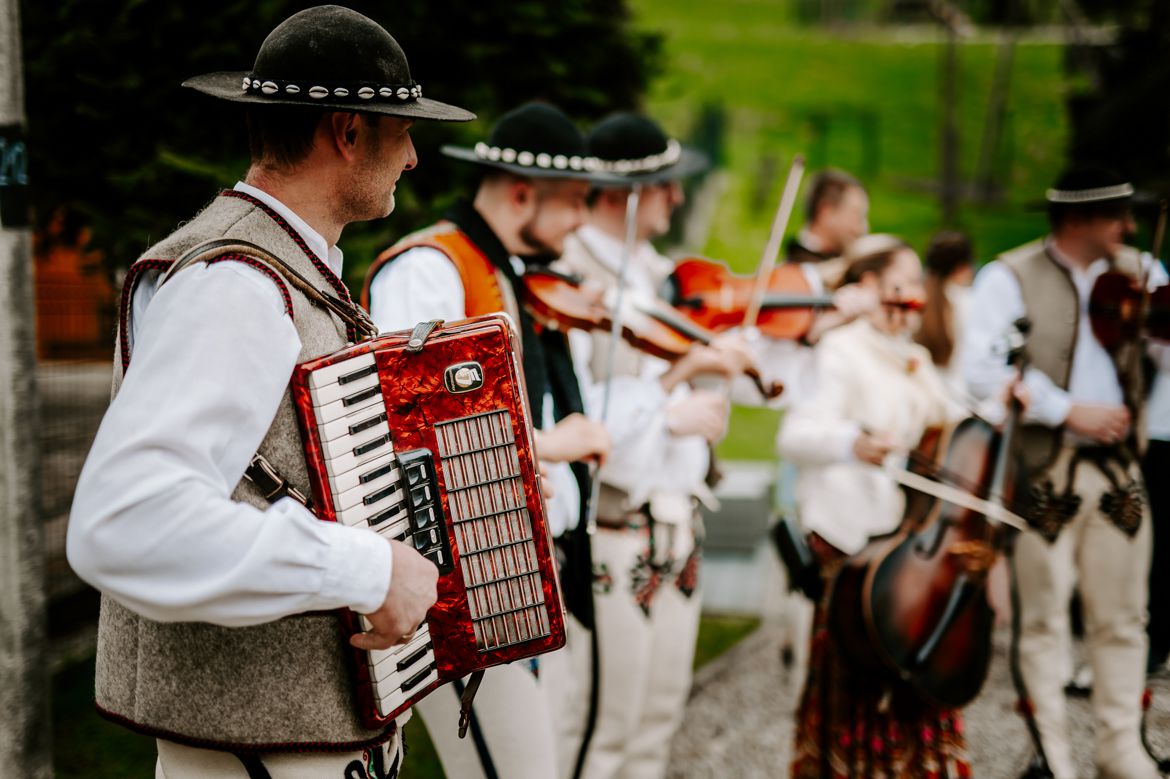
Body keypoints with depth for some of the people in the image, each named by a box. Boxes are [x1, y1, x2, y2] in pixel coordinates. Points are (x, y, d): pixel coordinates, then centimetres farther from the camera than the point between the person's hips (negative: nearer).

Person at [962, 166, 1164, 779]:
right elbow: (981, 367, -17)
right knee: (1045, 620, 3)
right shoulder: (1011, 278, -5)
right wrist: (1070, 410, -18)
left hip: (1117, 467, 5)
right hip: (1043, 469, -4)